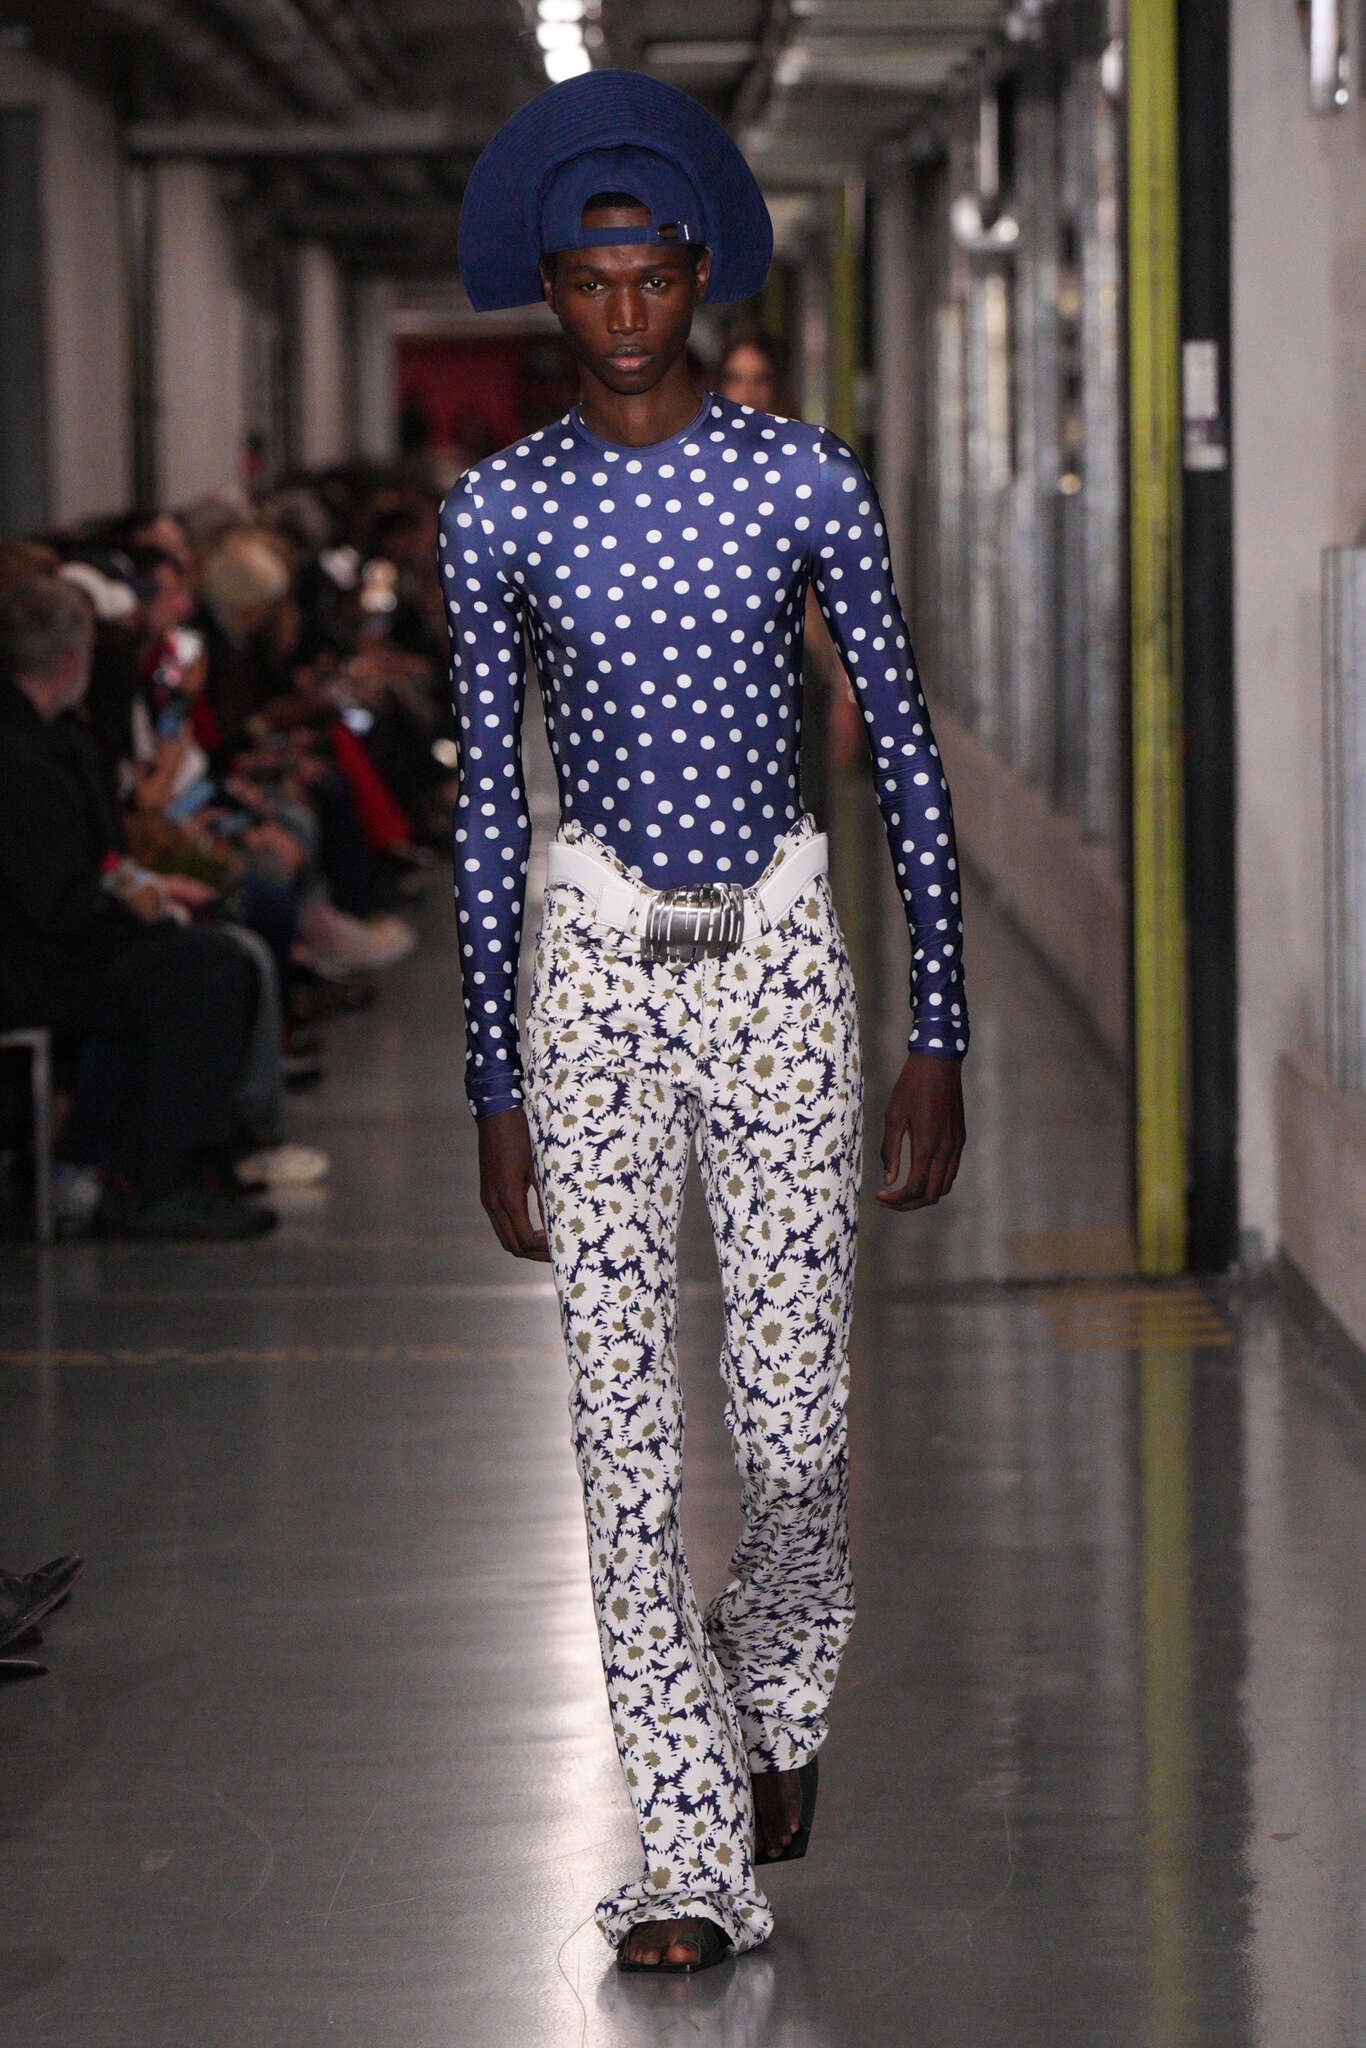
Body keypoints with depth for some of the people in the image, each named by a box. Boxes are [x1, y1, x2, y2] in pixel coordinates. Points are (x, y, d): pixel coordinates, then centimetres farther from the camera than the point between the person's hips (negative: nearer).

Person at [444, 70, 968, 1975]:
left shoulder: (805, 479, -1)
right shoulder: (500, 512, 1)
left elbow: (905, 751, 2)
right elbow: (488, 800, 6)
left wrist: (940, 1036, -1)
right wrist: (496, 1085, 3)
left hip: (781, 964, 0)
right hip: (596, 974, 1)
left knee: (796, 1421, 0)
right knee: (625, 1426, -4)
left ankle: (780, 1700, 33)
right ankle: (693, 1854, 2)